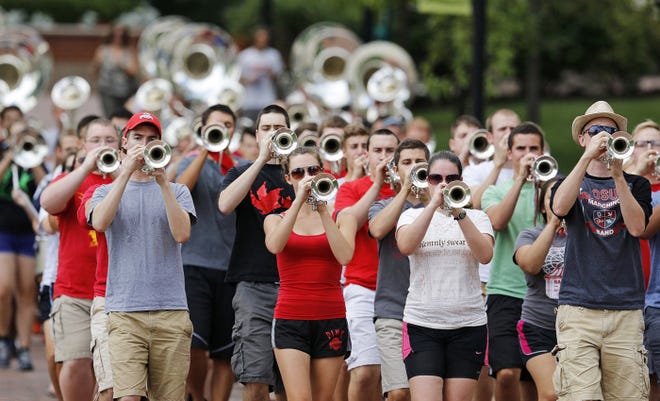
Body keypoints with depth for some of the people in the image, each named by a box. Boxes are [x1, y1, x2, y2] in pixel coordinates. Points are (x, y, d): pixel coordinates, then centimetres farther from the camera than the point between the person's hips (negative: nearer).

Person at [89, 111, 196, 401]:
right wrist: (126, 172, -11)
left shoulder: (176, 192, 13)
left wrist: (163, 182, -11)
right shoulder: (106, 191, 14)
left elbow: (182, 234, -5)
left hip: (171, 310, 1)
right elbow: (100, 223, -9)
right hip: (124, 311, -1)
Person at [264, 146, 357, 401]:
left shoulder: (341, 218, 8)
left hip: (330, 320, 1)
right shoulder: (276, 220, 10)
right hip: (290, 319, -1)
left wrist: (323, 211, -12)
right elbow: (274, 246, -15)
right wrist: (299, 201, -15)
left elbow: (345, 256, -11)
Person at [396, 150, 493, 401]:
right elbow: (405, 246, -14)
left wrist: (459, 213, -17)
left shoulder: (476, 218, 10)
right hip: (421, 324, -1)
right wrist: (434, 204, -16)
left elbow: (485, 255, -9)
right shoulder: (412, 216, 8)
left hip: (468, 325, 1)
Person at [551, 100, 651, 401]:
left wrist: (618, 175, -13)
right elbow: (559, 207, -10)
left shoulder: (636, 185, 15)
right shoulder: (571, 183, 14)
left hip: (626, 309, 1)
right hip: (578, 307, -1)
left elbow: (637, 227, -4)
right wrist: (588, 156, -16)